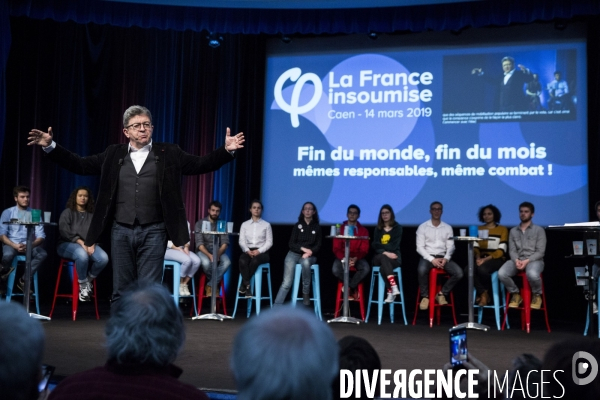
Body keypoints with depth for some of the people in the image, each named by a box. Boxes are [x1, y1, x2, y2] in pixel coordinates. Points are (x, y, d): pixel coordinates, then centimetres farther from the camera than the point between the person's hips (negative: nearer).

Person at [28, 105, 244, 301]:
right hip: (121, 231, 2)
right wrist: (50, 146, 3)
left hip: (153, 232, -2)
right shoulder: (114, 154, 10)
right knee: (121, 290, 9)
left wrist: (227, 150, -14)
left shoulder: (169, 153, 4)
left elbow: (201, 164, 1)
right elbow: (80, 165, 12)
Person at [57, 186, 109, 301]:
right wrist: (81, 242, -19)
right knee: (82, 255, -39)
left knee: (104, 258, -28)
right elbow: (65, 231, -8)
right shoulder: (67, 213, 7)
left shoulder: (92, 215, 17)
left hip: (88, 244, 3)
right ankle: (83, 284, -18)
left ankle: (88, 280, -3)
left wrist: (91, 244, -17)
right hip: (68, 244, -3)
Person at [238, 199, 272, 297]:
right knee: (242, 261, -35)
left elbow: (269, 242, 3)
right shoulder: (244, 225, 16)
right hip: (248, 251, 2)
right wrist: (247, 250, -14)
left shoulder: (266, 225, 10)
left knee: (255, 261, -38)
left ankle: (243, 285, -26)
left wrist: (259, 251, -14)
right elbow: (241, 241, 7)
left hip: (262, 252, -2)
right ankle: (247, 286, -31)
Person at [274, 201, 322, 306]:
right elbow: (291, 244, 3)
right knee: (287, 283, -19)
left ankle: (306, 293, -24)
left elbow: (318, 245, 5)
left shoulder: (317, 227, 11)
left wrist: (309, 252, -15)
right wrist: (303, 248, -14)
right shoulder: (297, 226, 10)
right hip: (294, 254, 0)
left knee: (305, 262, -39)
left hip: (309, 256, 0)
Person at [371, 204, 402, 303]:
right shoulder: (378, 229, 14)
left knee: (383, 267, -36)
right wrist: (385, 253, -16)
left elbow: (394, 246, -6)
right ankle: (394, 287, -49)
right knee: (383, 257, -36)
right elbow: (375, 246, 1)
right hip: (379, 258, 2)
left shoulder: (397, 228, 6)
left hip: (394, 257, -2)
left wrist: (380, 244, -5)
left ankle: (390, 292, -38)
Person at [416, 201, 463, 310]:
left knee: (459, 272, -24)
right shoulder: (422, 227, 4)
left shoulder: (448, 228, 12)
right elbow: (420, 247, -3)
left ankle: (442, 294, -3)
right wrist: (432, 259, -17)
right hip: (427, 256, -3)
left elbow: (450, 246, 5)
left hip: (443, 257, 3)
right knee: (422, 270, -37)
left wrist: (446, 258, -15)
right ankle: (425, 296, -13)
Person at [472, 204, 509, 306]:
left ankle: (485, 293, -8)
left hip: (497, 259, -3)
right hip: (482, 259, 3)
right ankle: (483, 293, -17)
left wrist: (486, 259, -18)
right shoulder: (479, 229, 16)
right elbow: (475, 247, 8)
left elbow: (501, 250, -7)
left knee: (482, 269, -36)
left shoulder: (502, 229, 3)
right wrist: (478, 257, -14)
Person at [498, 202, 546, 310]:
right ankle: (516, 294, -1)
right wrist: (516, 260, -15)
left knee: (532, 274, -40)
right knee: (502, 273, -29)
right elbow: (512, 250, 8)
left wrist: (527, 261, -18)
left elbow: (540, 252, -2)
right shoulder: (513, 231, 17)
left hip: (534, 260, -3)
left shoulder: (539, 230, 6)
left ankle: (537, 295, -6)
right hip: (517, 260, 3)